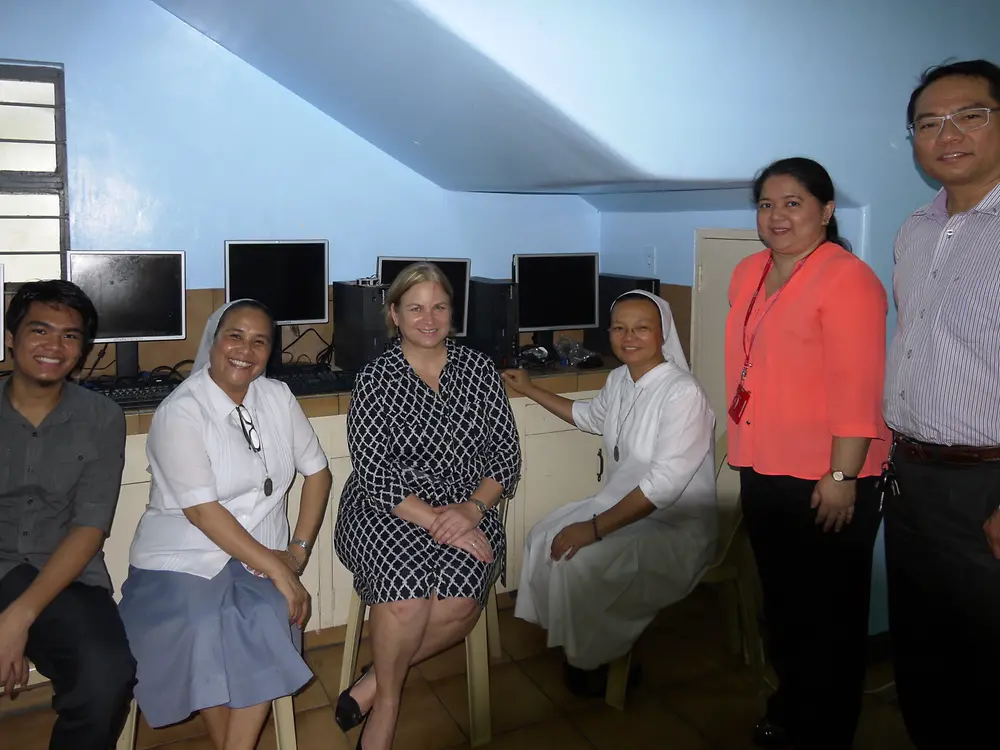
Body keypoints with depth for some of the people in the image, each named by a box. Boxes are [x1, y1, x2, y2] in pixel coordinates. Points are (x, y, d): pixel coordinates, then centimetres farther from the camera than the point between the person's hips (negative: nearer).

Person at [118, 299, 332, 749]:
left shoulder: (278, 398, 6)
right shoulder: (180, 412, -10)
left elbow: (316, 470, 11)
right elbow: (201, 510, -17)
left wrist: (299, 550, -1)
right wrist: (276, 568, -19)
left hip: (261, 558, 4)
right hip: (183, 559, -3)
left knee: (270, 620, -26)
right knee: (203, 631, -30)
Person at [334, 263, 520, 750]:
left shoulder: (479, 370, 9)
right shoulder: (375, 379, 0)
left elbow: (507, 453, 6)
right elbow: (374, 473, -9)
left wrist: (471, 509, -11)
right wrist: (436, 521, -19)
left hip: (468, 511, 2)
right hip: (387, 512, -2)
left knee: (459, 601, -27)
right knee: (407, 585, -31)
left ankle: (375, 682, -4)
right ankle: (386, 704, -5)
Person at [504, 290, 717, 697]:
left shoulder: (683, 393, -24)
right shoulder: (620, 378, 2)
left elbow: (664, 483, -28)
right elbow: (592, 416, 26)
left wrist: (596, 528, -27)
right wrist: (530, 390, 29)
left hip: (675, 525, -8)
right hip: (621, 503, 9)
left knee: (577, 561, -24)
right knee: (544, 537, -1)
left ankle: (598, 659, 5)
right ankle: (569, 642, 17)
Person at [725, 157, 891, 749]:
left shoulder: (847, 279, -14)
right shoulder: (749, 273, 10)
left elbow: (858, 388, -19)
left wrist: (841, 477, -21)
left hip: (825, 482, -7)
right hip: (763, 472, 8)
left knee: (828, 614, 8)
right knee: (782, 601, 21)